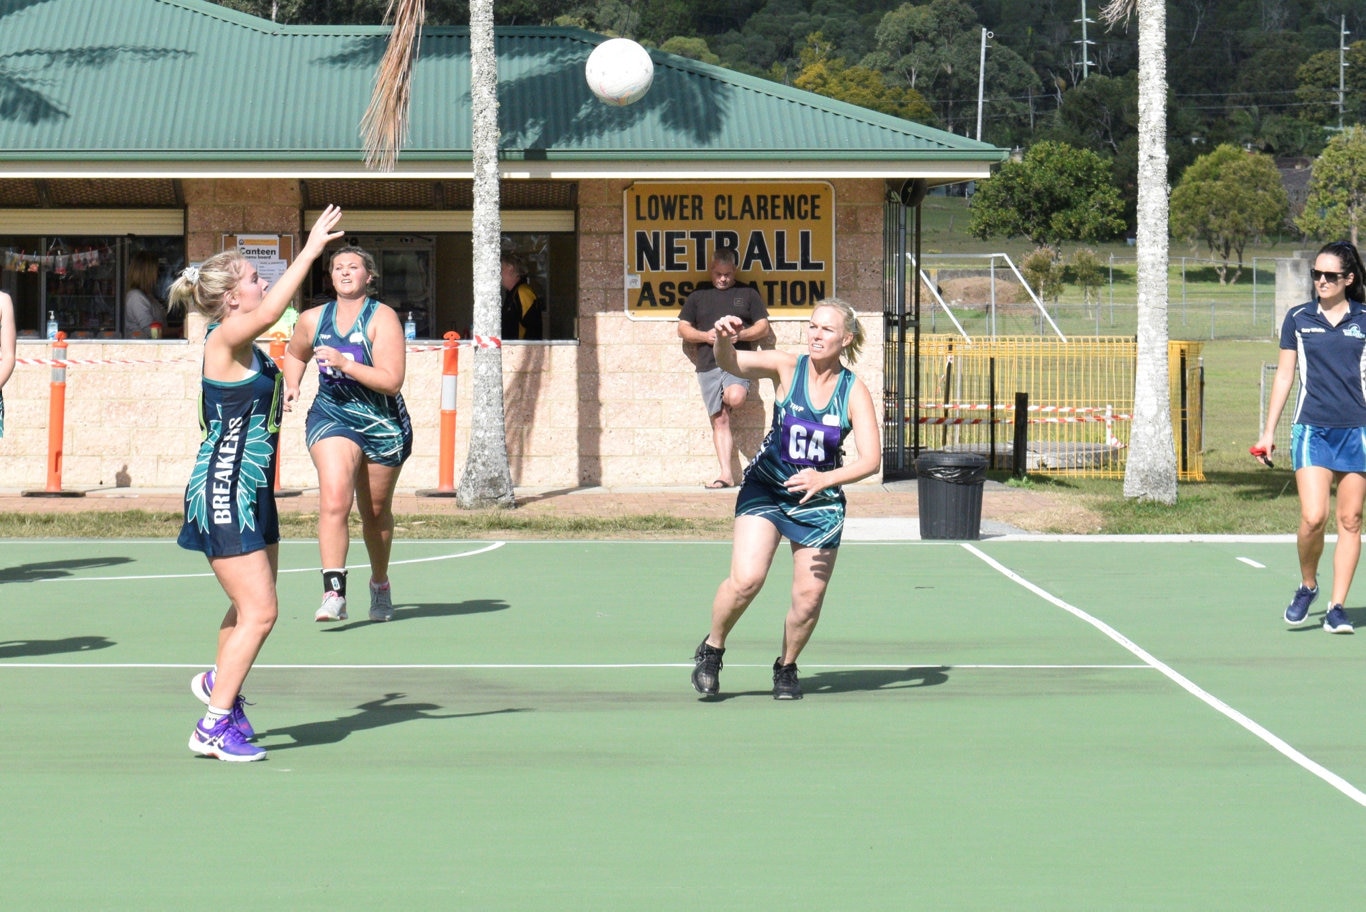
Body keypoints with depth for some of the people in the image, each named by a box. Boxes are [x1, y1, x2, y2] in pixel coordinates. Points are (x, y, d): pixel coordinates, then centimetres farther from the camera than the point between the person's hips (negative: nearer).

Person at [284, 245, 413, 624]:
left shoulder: (382, 318, -10)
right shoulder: (313, 320, 3)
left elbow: (391, 381, -20)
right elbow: (294, 355, 26)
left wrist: (344, 364, -27)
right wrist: (291, 386, 6)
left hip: (383, 424, -1)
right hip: (331, 417, 1)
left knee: (376, 512, 14)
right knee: (334, 499, -23)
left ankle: (380, 584, 39)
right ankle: (333, 592, -30)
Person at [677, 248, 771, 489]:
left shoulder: (748, 294, 15)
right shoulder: (698, 297, 20)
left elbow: (763, 328, 10)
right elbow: (683, 330, 17)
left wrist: (740, 335, -8)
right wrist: (706, 336, -2)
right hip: (708, 366, 2)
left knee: (735, 397, -33)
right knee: (719, 420, -3)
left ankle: (726, 398, 5)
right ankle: (726, 473, -4)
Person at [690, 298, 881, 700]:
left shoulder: (854, 392, -11)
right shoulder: (786, 367, -12)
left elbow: (871, 458, -16)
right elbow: (731, 363, -27)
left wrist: (825, 479, -32)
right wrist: (724, 340, -50)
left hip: (818, 501, 1)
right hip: (765, 490, -1)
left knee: (809, 596, -1)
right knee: (746, 579, -18)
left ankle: (787, 667, 27)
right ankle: (711, 650, 8)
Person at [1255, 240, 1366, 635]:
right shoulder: (1298, 319, 7)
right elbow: (1284, 376, 11)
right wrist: (1268, 431, 8)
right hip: (1311, 429, -1)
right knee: (1313, 518, -13)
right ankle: (1307, 585, 13)